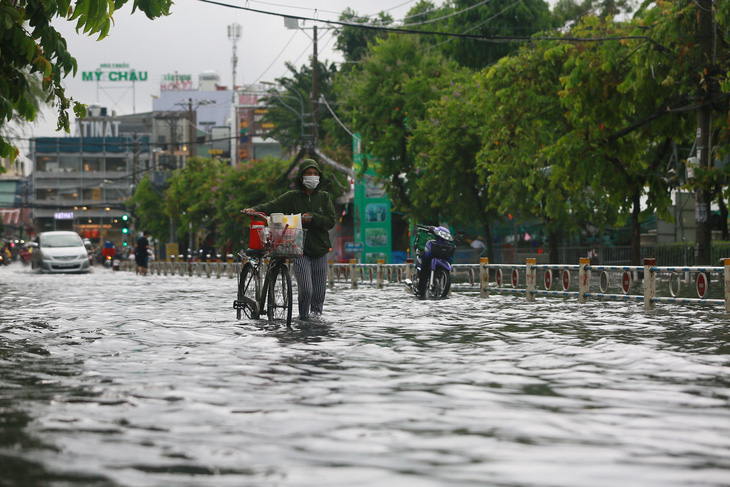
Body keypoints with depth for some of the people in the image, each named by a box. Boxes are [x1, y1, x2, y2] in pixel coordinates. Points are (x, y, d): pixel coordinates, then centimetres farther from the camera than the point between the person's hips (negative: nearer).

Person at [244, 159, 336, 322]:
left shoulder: (324, 197, 9)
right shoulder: (292, 197, 4)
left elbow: (331, 221, 1)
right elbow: (272, 206, -5)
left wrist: (312, 217, -15)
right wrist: (254, 209, -23)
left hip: (320, 251, 2)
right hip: (300, 250, -2)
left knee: (319, 291, 4)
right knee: (305, 289, -13)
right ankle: (303, 318, 6)